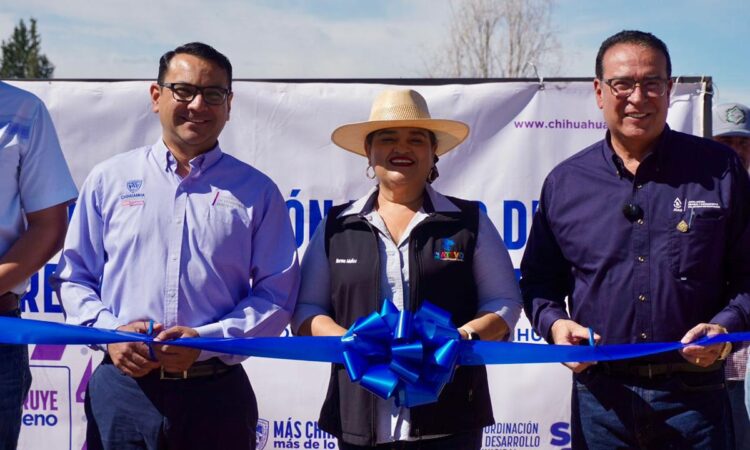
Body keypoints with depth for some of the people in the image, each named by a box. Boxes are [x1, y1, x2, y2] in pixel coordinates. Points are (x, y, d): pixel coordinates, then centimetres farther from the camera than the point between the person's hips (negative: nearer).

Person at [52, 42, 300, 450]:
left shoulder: (256, 191, 7)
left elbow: (277, 294, 3)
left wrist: (206, 340, -10)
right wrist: (108, 330, -7)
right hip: (121, 389, 1)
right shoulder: (109, 180, 9)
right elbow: (74, 276, 11)